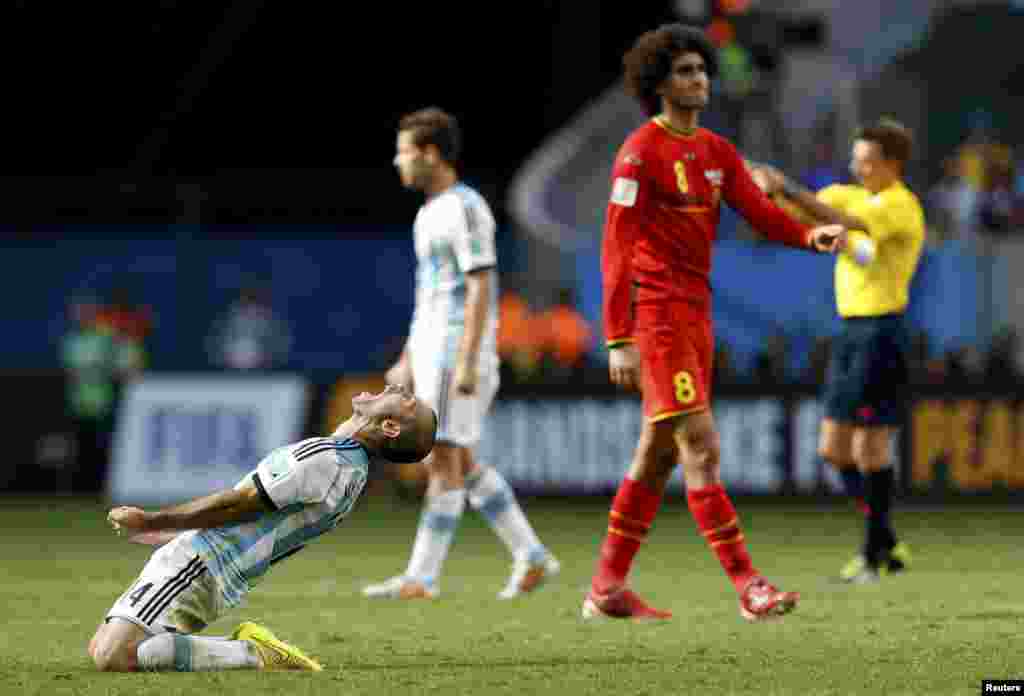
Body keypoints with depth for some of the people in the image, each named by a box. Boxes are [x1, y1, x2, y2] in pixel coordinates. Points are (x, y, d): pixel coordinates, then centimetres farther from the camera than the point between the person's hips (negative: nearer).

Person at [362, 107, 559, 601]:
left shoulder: (465, 209, -13)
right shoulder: (431, 213, 17)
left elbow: (480, 288, -18)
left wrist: (466, 364, -23)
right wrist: (408, 360, 22)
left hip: (460, 351, -10)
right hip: (432, 351, 10)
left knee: (442, 460, -8)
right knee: (461, 464, 9)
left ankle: (421, 577, -6)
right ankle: (531, 557, 13)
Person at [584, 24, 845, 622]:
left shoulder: (718, 152, 13)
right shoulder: (642, 152, -10)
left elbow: (759, 211, 2)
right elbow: (617, 247, -12)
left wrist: (809, 236, -19)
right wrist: (618, 340, -18)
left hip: (696, 312, 9)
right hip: (656, 310, -9)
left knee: (659, 454, 12)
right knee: (701, 448, -12)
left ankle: (607, 589, 19)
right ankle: (749, 588, -14)